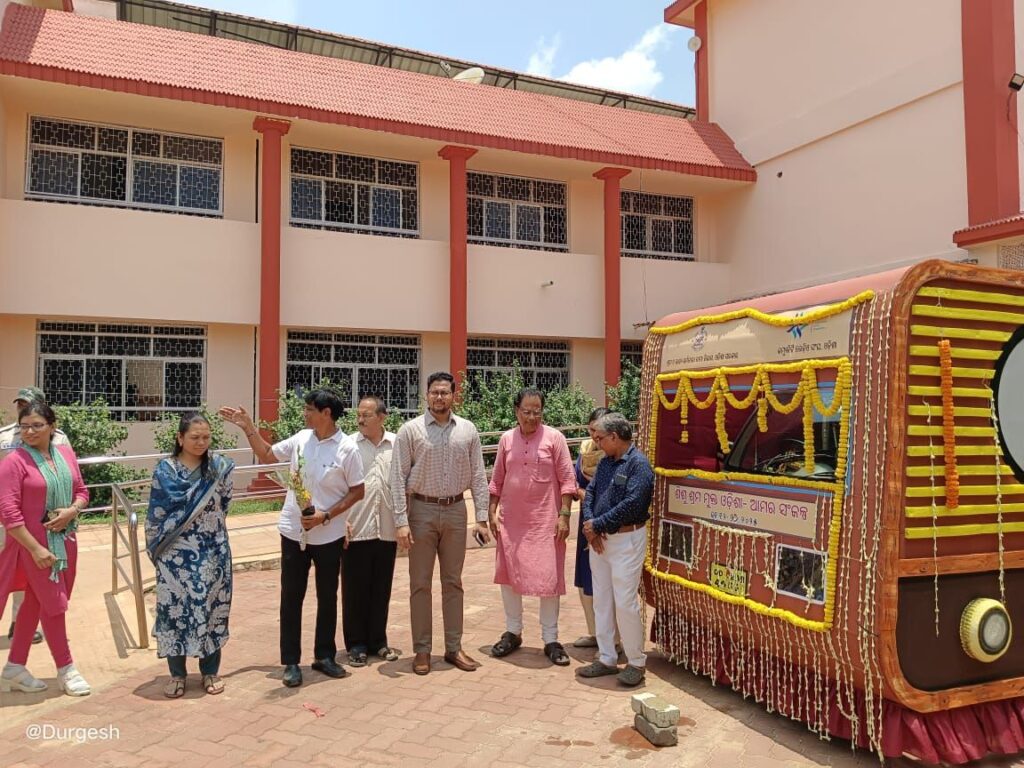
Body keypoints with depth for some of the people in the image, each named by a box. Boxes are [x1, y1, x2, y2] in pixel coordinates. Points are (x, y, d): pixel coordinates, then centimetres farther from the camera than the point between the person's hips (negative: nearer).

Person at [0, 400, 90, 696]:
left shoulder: (66, 454, 3)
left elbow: (81, 491, 12)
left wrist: (72, 511, -11)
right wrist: (36, 548, -19)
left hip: (65, 540, 6)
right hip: (33, 544, -6)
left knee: (35, 603, 15)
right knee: (54, 604, 2)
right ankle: (66, 670, 17)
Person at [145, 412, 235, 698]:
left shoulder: (219, 466, -2)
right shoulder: (165, 470, -5)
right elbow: (156, 513, -1)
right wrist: (155, 548, 1)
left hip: (212, 552, 1)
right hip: (176, 554, -1)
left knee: (211, 607, 8)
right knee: (175, 608, 6)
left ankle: (210, 671, 23)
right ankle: (177, 674, 22)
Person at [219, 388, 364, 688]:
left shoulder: (347, 449, -12)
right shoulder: (300, 439, -1)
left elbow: (357, 491, -8)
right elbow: (266, 455, 14)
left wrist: (326, 516, -16)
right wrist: (248, 427, 5)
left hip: (328, 535, -3)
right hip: (294, 531, 3)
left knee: (327, 597, 11)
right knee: (291, 597, 8)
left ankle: (324, 656, 27)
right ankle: (291, 662, 20)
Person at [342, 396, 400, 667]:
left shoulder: (398, 445, 3)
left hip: (387, 529, 2)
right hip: (356, 529, -2)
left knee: (381, 589, 12)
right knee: (355, 589, 7)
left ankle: (378, 641, 27)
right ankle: (356, 644, 21)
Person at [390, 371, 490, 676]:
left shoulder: (468, 430, 3)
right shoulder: (410, 430, -5)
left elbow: (478, 476, 4)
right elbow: (398, 478, -7)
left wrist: (482, 517, -1)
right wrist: (401, 521, -12)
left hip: (455, 510, 2)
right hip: (422, 510, -2)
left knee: (453, 582, 11)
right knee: (420, 583, 6)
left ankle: (454, 647, 22)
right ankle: (422, 650, 17)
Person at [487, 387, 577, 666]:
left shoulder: (554, 438, -4)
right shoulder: (507, 439, 6)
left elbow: (567, 480, -5)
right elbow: (497, 480, 11)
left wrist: (564, 515, -10)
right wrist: (491, 512, 6)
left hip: (544, 521, -3)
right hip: (510, 520, 4)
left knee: (548, 578, 1)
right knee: (508, 575, 11)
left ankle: (550, 640, 14)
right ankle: (513, 632, 28)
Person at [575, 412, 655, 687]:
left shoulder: (638, 464, -14)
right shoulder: (605, 462, 11)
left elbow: (632, 504, -22)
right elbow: (590, 492, 10)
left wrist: (597, 525, -15)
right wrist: (589, 525, -8)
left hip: (626, 540, -8)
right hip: (599, 540, 8)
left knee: (625, 602, -4)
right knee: (601, 601, 13)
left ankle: (636, 662, 13)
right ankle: (606, 658, 24)